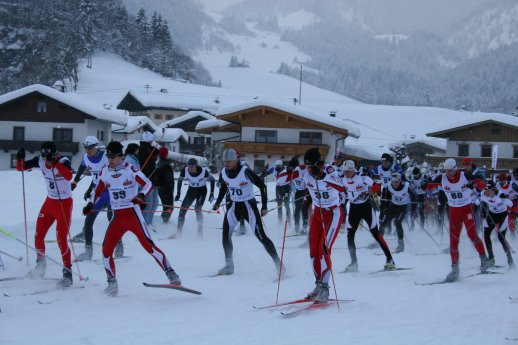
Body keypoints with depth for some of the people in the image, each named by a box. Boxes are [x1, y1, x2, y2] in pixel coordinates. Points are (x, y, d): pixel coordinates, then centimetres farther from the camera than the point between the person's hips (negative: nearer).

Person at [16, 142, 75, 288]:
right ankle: (40, 266, 32)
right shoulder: (40, 161, -8)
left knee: (61, 239, -13)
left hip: (64, 203, -6)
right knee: (38, 236, 9)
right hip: (50, 202, 6)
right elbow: (21, 167, -1)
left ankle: (68, 273, -5)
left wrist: (56, 162, -49)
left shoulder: (63, 161, -23)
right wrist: (20, 158, -21)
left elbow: (69, 177, -43)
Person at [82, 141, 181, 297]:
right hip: (117, 217, 5)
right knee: (106, 249, -3)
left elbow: (148, 184, -12)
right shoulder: (105, 172, 6)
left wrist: (141, 196, -31)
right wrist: (90, 204, 3)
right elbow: (98, 191, 20)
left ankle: (171, 274, -11)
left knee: (148, 244, -15)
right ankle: (112, 285, 11)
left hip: (133, 214, -5)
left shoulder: (130, 169, -9)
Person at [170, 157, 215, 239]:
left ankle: (200, 232, -13)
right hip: (191, 190, 3)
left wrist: (212, 194, -12)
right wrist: (178, 194, -1)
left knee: (197, 208, -24)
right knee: (183, 209, -8)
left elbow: (212, 180, -9)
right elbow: (180, 180, 0)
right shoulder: (185, 171, -20)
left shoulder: (203, 171, -27)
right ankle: (178, 232, 2)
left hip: (202, 190, -3)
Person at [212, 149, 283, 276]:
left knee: (261, 236, -10)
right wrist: (217, 203, 12)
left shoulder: (245, 171, -22)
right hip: (234, 207, 6)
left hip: (249, 205, -6)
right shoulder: (223, 173, -4)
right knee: (225, 235, 1)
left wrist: (264, 206, -15)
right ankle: (229, 266, 14)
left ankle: (278, 263, -2)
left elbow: (262, 185, -15)